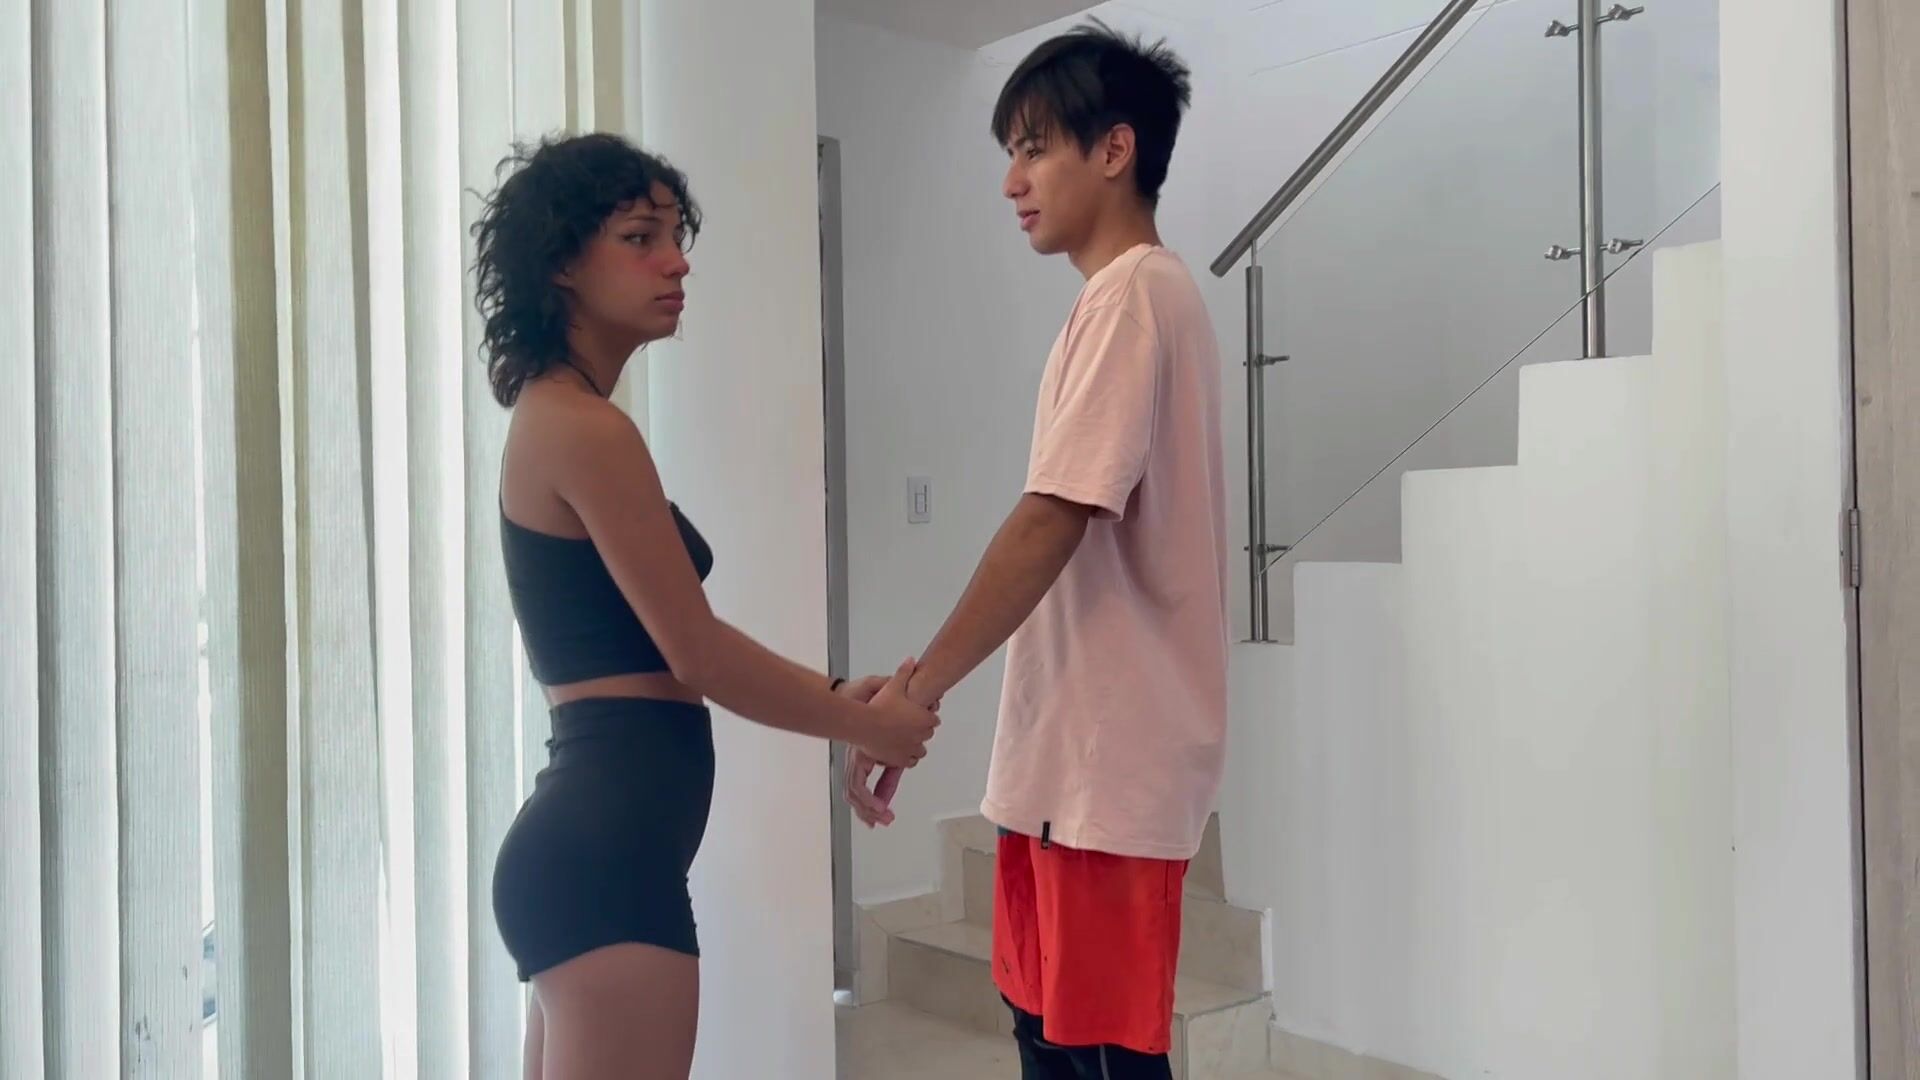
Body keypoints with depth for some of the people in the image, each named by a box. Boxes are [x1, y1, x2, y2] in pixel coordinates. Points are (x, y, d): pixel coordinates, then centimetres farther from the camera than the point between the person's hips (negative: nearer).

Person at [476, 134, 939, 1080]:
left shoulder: (558, 418, 15)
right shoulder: (586, 430, -15)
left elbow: (666, 645, 17)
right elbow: (697, 654, -15)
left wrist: (840, 697, 13)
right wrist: (866, 725, -1)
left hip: (585, 841, 10)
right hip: (606, 855, -10)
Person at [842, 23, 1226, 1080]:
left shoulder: (1131, 295, -13)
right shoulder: (1138, 298, 17)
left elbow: (1050, 524, -21)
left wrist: (916, 692, -16)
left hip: (1110, 761, -10)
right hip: (1071, 752, 10)